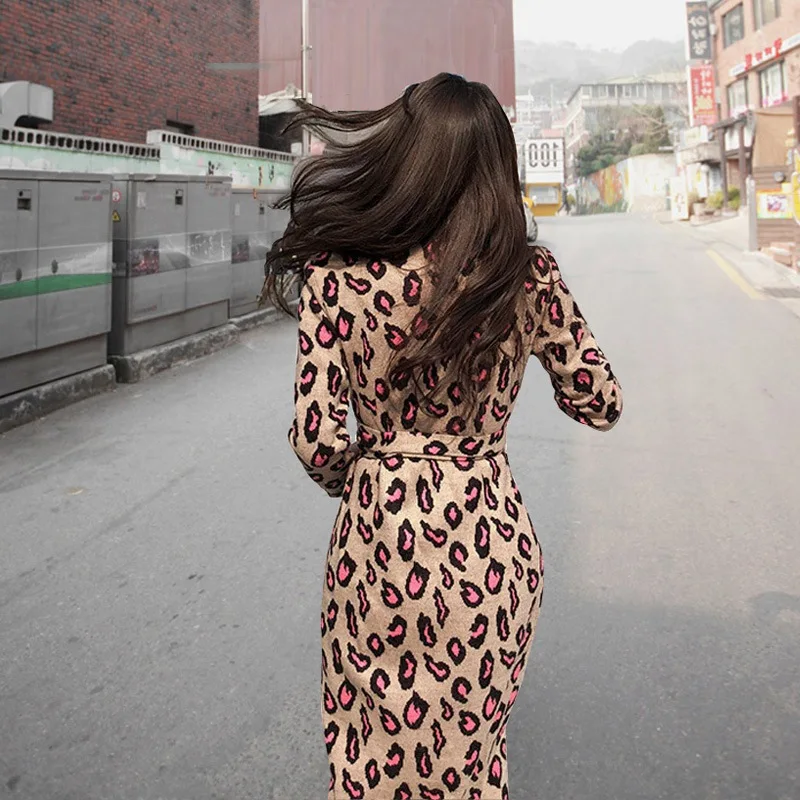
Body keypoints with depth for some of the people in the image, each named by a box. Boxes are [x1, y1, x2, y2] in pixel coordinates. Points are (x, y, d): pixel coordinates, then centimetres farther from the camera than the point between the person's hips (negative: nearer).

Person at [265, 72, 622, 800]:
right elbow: (600, 406, 0)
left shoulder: (337, 276, -13)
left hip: (381, 539, -1)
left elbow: (317, 439, -15)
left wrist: (354, 484, 7)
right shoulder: (529, 275, -9)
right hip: (488, 539, 2)